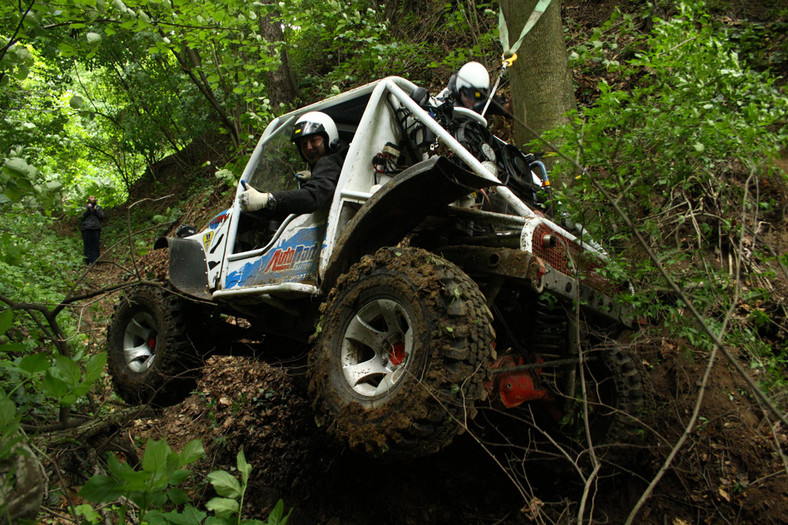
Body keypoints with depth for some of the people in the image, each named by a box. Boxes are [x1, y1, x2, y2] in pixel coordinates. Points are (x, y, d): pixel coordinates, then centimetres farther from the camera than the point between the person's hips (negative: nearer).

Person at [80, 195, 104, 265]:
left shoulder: (98, 207, 19)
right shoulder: (85, 207, 17)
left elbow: (102, 216, 6)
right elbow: (82, 216, 2)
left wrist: (96, 210, -6)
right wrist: (88, 209, -7)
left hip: (96, 228, 0)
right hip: (86, 228, 0)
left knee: (95, 245, -6)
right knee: (87, 244, -5)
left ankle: (95, 261, -5)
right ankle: (88, 261, -3)